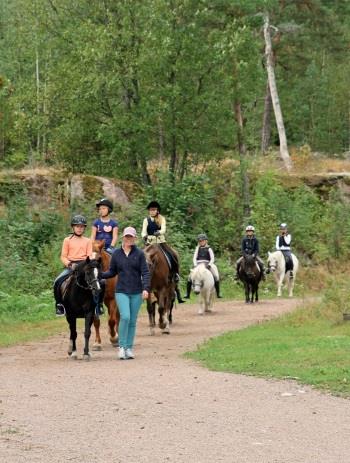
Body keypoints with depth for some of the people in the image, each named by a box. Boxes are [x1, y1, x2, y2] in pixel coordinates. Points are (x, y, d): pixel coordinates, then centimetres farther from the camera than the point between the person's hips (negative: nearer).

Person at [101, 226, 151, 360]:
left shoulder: (139, 254, -1)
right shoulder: (116, 254, 3)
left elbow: (145, 273, -4)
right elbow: (112, 272, 11)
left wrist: (146, 288, -17)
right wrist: (100, 275, -7)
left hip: (136, 292, 1)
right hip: (121, 291, -1)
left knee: (132, 321, 6)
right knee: (125, 316, -18)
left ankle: (129, 348, 16)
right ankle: (121, 346, -8)